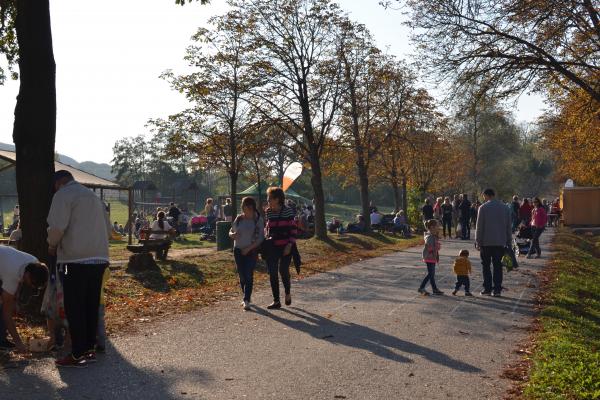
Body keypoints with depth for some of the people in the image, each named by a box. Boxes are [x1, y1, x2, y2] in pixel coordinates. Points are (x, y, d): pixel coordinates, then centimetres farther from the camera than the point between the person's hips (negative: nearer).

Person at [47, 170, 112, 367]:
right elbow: (108, 229, 22)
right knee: (91, 306, 13)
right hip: (99, 257, 7)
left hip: (77, 258, -7)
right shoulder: (93, 196, 21)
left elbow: (57, 226, -15)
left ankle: (78, 354, 1)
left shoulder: (63, 195, -3)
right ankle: (90, 348, 19)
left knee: (74, 308, -1)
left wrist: (52, 245, 2)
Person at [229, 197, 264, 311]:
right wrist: (233, 235, -11)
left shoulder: (258, 220, -7)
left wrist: (249, 248, -18)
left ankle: (246, 301, -10)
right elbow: (231, 231, 14)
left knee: (249, 276, -10)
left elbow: (260, 238, -10)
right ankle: (246, 298, 25)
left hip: (251, 251, -4)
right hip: (238, 250, 4)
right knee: (242, 276, 9)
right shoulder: (239, 218, 4)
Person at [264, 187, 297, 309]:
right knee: (272, 273, 2)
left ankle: (288, 293, 23)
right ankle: (276, 301, 11)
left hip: (285, 247, -5)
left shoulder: (288, 211, -8)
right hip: (272, 246, 5)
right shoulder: (269, 212, 7)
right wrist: (266, 237, 8)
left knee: (283, 270, -7)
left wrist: (290, 244, -15)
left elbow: (293, 229, -7)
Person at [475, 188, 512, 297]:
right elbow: (509, 226, 10)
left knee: (486, 265, 6)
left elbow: (479, 226, -7)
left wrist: (478, 241, -1)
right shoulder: (505, 208, 7)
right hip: (500, 242, 3)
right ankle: (497, 289, 5)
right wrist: (509, 242, 15)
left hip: (486, 242, -3)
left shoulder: (483, 207, -7)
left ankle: (487, 289, 4)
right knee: (498, 266, 7)